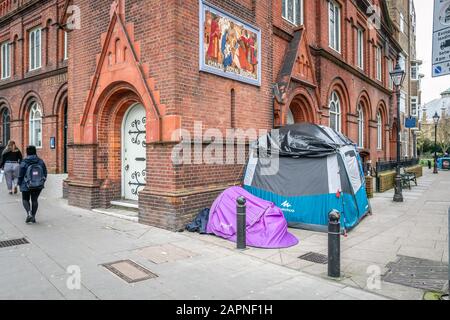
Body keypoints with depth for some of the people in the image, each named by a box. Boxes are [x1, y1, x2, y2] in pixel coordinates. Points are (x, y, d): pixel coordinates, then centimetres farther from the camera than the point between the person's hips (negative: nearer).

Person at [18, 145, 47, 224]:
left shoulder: (24, 163, -13)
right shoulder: (41, 161, -5)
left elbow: (21, 175, -8)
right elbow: (45, 173, 1)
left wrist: (19, 183, 7)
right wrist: (42, 181, 15)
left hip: (27, 185, -2)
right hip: (38, 185, 3)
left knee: (25, 199, 16)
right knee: (34, 200, 14)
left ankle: (29, 213, -6)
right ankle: (33, 217, 13)